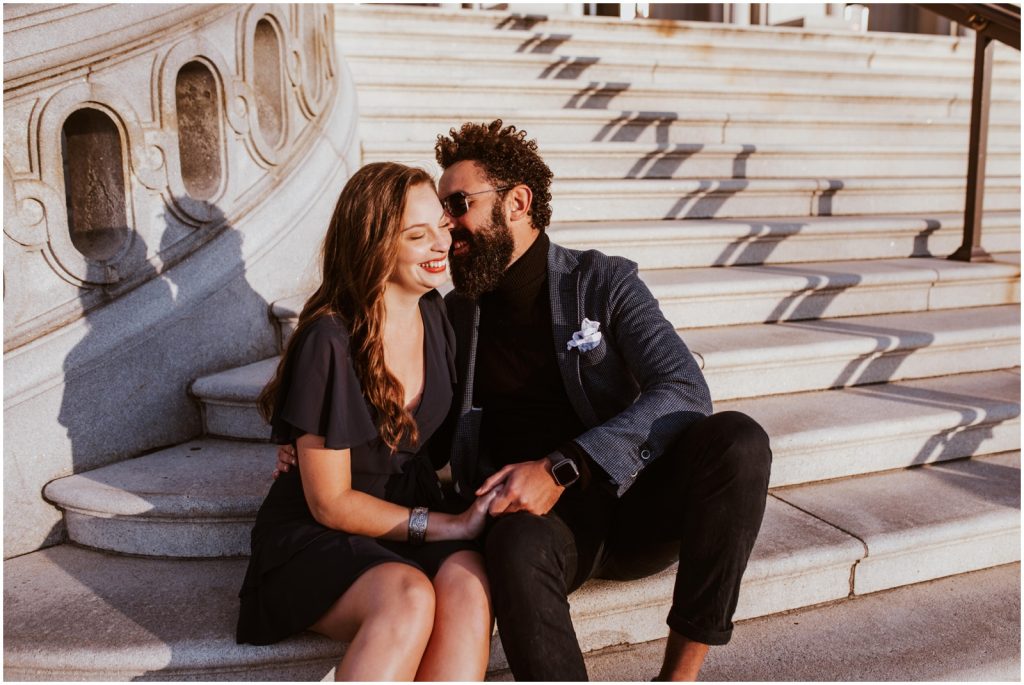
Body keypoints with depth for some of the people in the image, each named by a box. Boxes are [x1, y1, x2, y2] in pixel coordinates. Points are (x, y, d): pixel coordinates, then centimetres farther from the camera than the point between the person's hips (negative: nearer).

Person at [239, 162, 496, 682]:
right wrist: (448, 525, -17)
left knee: (467, 585, -29)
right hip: (318, 535, -5)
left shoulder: (433, 313, 3)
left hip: (409, 513, 5)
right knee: (408, 598, -36)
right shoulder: (329, 342, -17)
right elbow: (330, 503, -13)